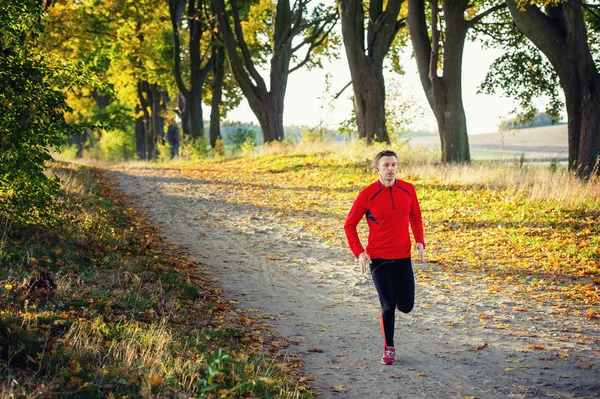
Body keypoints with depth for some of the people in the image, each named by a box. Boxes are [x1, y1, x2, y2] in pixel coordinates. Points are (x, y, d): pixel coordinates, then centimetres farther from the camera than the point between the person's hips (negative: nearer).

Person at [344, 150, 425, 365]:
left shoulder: (408, 190, 0)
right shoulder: (367, 194, -9)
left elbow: (415, 218, 15)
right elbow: (349, 225, -1)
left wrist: (420, 242, -1)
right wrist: (359, 252, -10)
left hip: (403, 257, 3)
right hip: (378, 258, -3)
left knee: (406, 306, 4)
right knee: (388, 305, -7)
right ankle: (388, 349, 13)